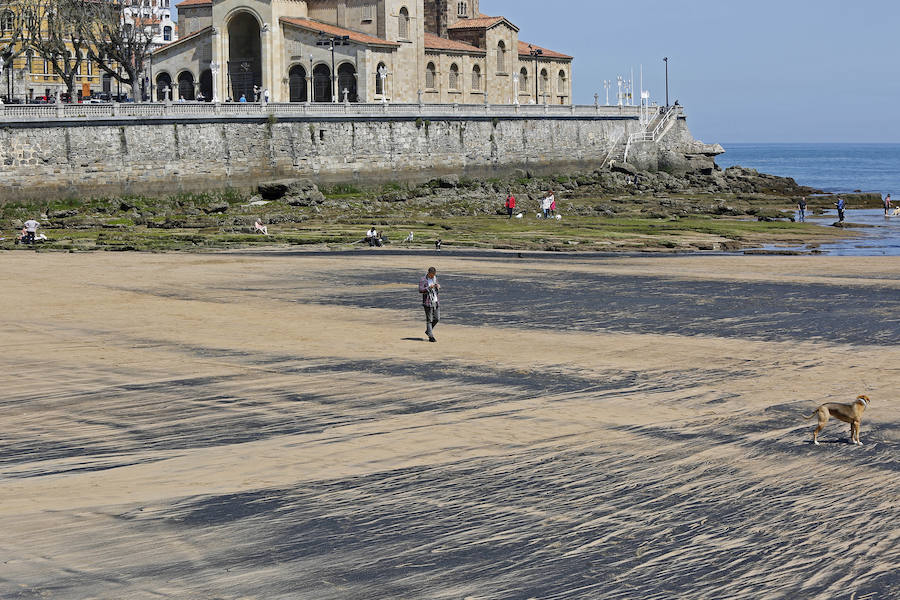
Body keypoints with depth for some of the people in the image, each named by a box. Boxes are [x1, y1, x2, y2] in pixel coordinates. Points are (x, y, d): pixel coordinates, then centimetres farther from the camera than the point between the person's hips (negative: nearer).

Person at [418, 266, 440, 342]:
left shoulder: (434, 278, 12)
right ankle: (430, 337, 0)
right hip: (428, 302, -6)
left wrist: (438, 286, -1)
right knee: (429, 320, -3)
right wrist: (429, 287, -28)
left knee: (437, 318, 5)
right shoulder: (423, 280, -8)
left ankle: (428, 331, 26)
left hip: (436, 302, 6)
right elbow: (420, 290, -17)